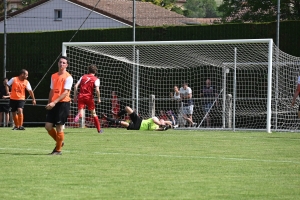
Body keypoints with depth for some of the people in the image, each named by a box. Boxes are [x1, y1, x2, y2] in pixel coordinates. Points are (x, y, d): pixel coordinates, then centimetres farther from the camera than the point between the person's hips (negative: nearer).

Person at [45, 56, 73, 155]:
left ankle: (58, 149, 8)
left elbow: (65, 92, -16)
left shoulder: (68, 77, -7)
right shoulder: (53, 76, 15)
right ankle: (59, 142, 24)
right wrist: (49, 103, 15)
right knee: (48, 126, 1)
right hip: (53, 104, 7)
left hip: (63, 103, -7)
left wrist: (54, 102, -23)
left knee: (59, 128, -3)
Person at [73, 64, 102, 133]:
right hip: (89, 97, -2)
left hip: (81, 96, 2)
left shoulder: (83, 77, 13)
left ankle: (79, 115, -43)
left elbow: (76, 86, 5)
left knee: (80, 112, -4)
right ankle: (99, 129, 21)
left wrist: (75, 96, 10)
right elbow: (97, 90, -12)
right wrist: (98, 99, -1)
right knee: (93, 113, 14)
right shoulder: (96, 79, 2)